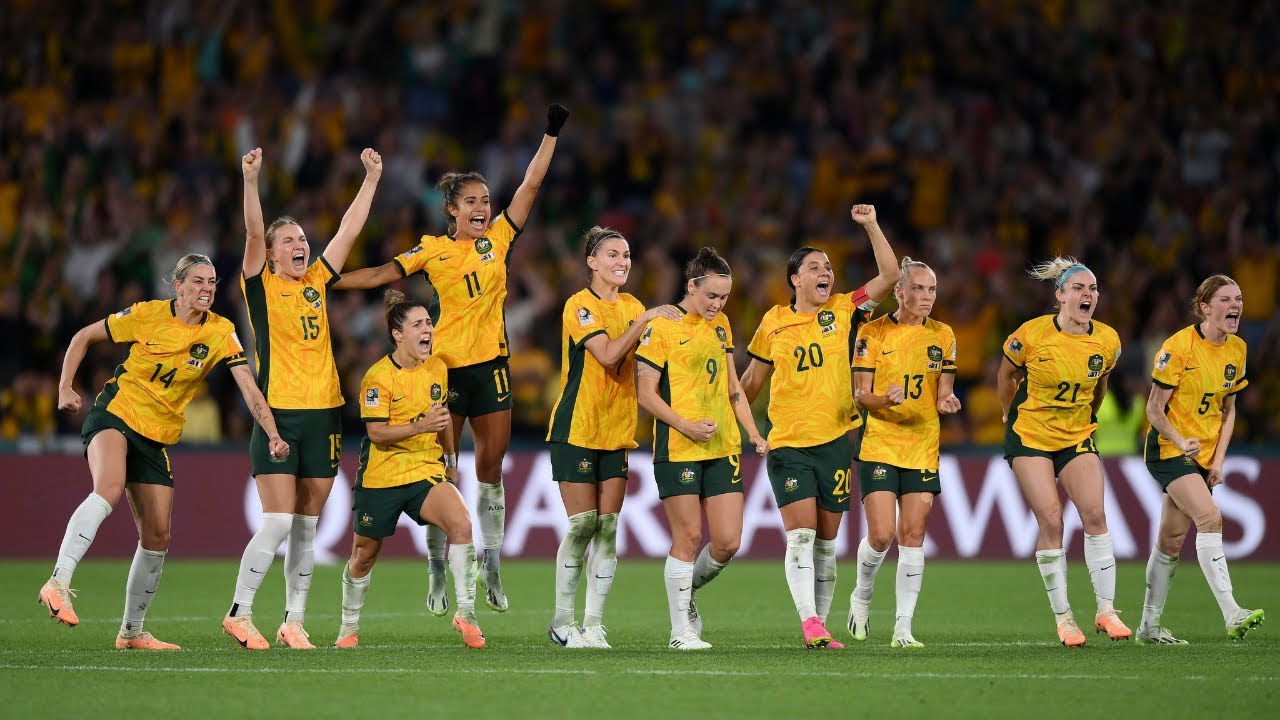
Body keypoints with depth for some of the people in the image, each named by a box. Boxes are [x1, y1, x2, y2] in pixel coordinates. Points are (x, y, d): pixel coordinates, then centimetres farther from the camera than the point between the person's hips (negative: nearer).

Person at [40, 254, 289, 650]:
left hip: (156, 438, 5)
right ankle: (58, 583, -39)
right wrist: (65, 387, -7)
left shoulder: (221, 333, -2)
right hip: (114, 413, -5)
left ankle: (132, 631, 20)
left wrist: (272, 434, -21)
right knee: (110, 488, -35)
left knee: (157, 536, 4)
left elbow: (249, 388, -7)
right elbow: (83, 338, 3)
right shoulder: (147, 315, -8)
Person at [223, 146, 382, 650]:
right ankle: (239, 613, -1)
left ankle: (293, 622, 10)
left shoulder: (318, 283, 12)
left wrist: (371, 178, 11)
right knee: (277, 523, -12)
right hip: (278, 415, -5)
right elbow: (254, 234, -14)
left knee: (306, 530, 5)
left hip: (323, 416, 5)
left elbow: (349, 230, 13)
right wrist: (251, 181, -26)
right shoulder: (262, 287, 0)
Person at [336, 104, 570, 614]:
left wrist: (551, 135, -2)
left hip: (491, 363, 2)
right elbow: (381, 275, 0)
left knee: (491, 468, 4)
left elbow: (531, 185, 3)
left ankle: (491, 569, 9)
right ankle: (437, 574, 9)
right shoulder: (432, 251, 0)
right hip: (446, 366, -2)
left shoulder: (498, 238, 5)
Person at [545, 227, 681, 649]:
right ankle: (562, 622, 6)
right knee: (582, 525, -6)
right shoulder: (579, 306, -9)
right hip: (577, 428, -6)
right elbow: (607, 354, -22)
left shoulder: (632, 307, 12)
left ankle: (594, 625, 4)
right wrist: (646, 318, -23)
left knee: (608, 527, 1)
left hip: (617, 432, 6)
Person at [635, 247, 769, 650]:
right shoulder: (661, 327, -6)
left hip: (723, 448, 6)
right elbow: (646, 394, -8)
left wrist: (753, 432, 14)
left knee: (728, 542, 0)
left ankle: (687, 591, 26)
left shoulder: (721, 325, 14)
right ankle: (681, 630, 5)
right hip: (678, 450, -6)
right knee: (689, 537, -4)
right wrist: (686, 425, -17)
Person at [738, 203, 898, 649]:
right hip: (788, 444, -1)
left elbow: (889, 274, -2)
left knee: (825, 541, 6)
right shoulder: (774, 323, 4)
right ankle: (810, 624, -20)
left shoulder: (843, 311, 5)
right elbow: (753, 378, 16)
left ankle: (821, 623, 13)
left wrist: (871, 227, -10)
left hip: (835, 441, 2)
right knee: (801, 533, -14)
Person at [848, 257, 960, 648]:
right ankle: (862, 595, 20)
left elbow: (943, 393, 11)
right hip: (879, 445, -3)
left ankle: (903, 627, -1)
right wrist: (885, 399, -24)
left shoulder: (943, 335, 7)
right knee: (881, 535, -10)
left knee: (913, 535, -4)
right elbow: (860, 395, -3)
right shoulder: (873, 332, -3)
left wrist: (946, 402, -13)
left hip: (923, 447, 3)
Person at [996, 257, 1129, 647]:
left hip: (1077, 437, 3)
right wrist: (1011, 414, 12)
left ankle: (1106, 610, -5)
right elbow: (1006, 373, 3)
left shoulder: (1108, 341, -7)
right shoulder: (1032, 334, -16)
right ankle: (1063, 617, 0)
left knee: (1095, 514, -12)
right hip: (1030, 435, -3)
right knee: (1051, 521, -9)